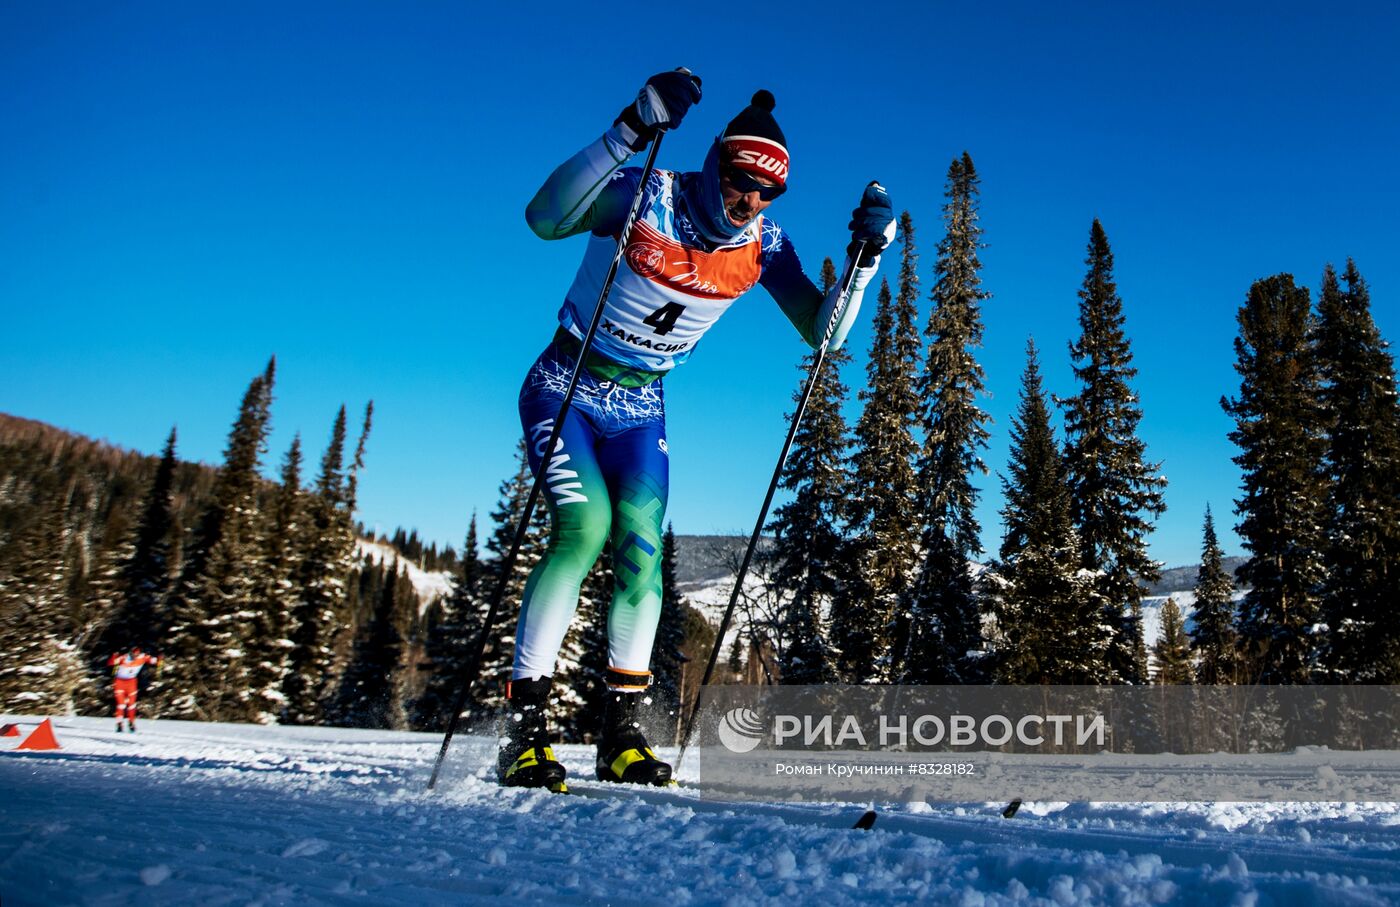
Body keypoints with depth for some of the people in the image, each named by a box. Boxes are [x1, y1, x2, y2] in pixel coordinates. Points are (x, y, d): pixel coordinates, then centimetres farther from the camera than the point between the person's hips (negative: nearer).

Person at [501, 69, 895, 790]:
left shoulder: (763, 244, -6)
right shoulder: (645, 197, -19)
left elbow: (823, 332, -6)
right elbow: (545, 218, -36)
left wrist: (866, 254, -19)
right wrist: (630, 132, -44)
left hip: (640, 410, 4)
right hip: (564, 387, -4)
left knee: (641, 548, -11)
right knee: (585, 527, -23)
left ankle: (621, 737, 0)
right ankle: (522, 731, -13)